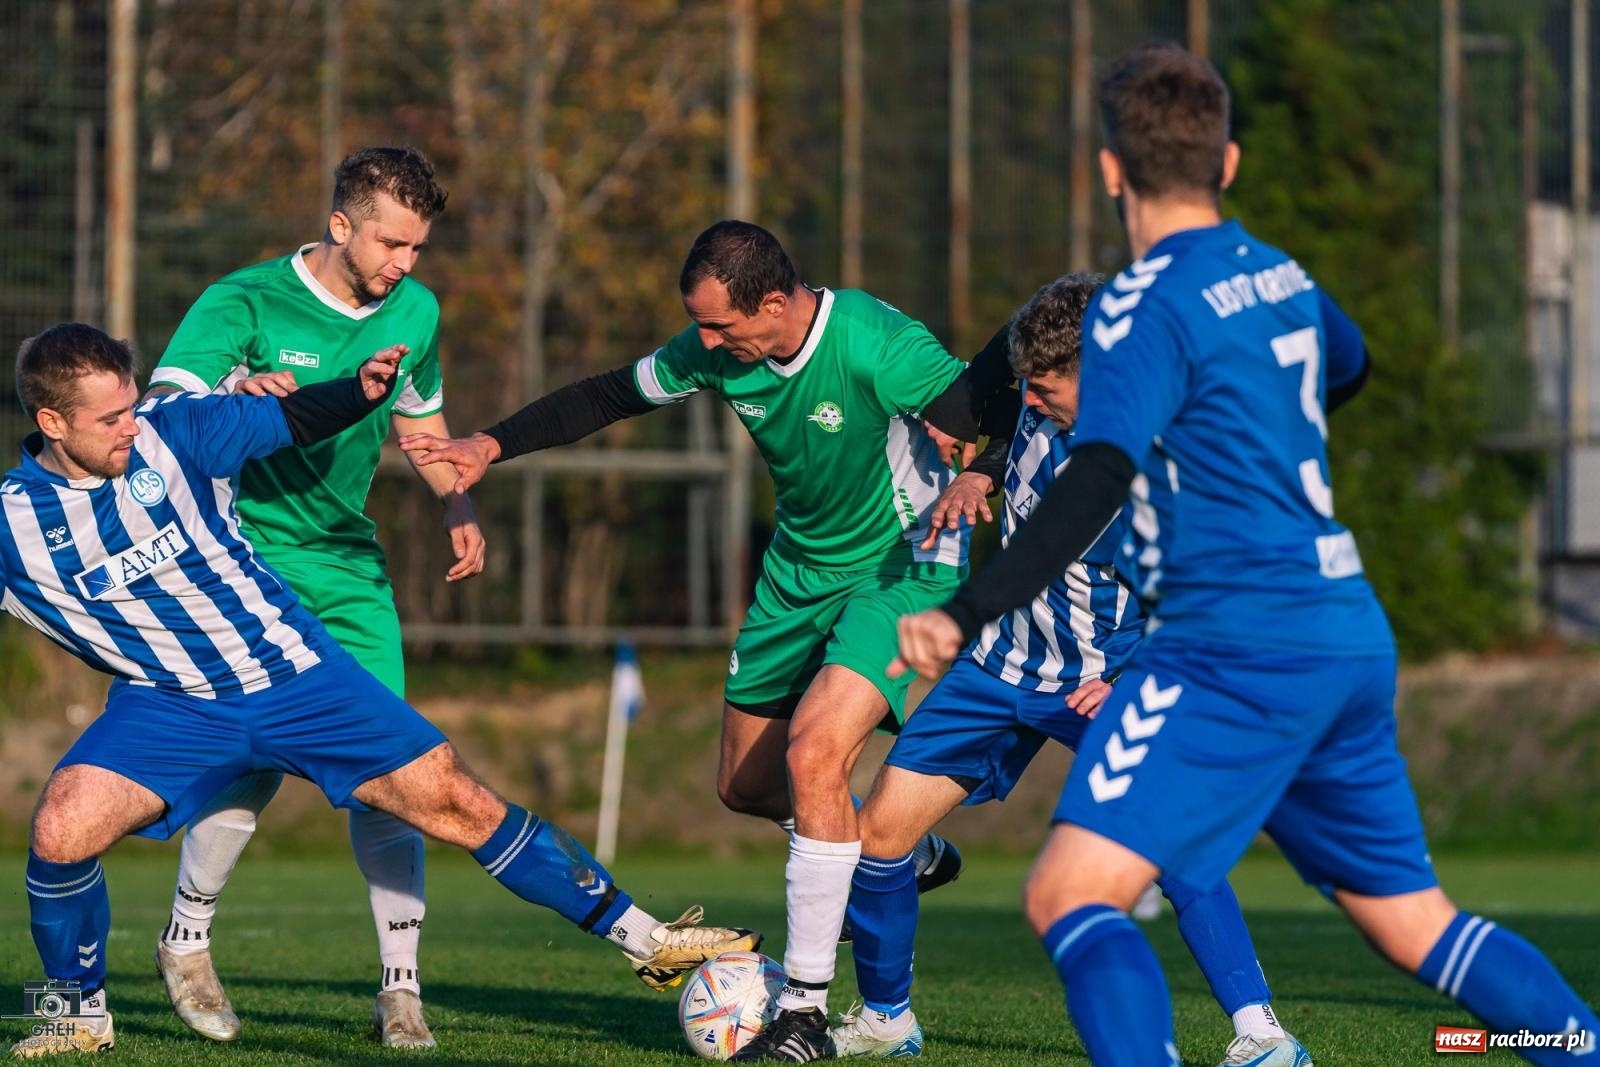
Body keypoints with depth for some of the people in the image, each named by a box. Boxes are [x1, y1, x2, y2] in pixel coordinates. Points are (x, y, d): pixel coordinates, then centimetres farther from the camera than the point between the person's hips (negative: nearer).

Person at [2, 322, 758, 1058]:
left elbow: (293, 422, -1)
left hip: (294, 673, 1)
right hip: (170, 707, 0)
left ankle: (642, 937, 8)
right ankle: (81, 1014, 0)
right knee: (62, 831, -26)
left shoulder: (173, 432, -11)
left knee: (458, 803, -4)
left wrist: (360, 392, -19)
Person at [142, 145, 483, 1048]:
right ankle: (187, 941, 9)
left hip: (349, 564, 5)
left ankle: (401, 987, -3)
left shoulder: (415, 312, 4)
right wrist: (235, 391, -47)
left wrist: (456, 502, 6)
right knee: (256, 762, -17)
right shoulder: (245, 303, -14)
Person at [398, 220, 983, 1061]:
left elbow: (989, 418, -26)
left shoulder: (877, 346, -29)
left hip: (901, 566, -7)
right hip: (799, 569, 8)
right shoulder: (717, 352, -10)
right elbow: (610, 396, 4)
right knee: (746, 785, 11)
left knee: (813, 750, -24)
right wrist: (490, 446, -3)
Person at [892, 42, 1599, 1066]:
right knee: (1415, 921, 19)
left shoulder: (1147, 304, -10)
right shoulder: (1281, 277, 14)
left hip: (1238, 648, -8)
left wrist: (966, 616, -29)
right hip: (1352, 635, 8)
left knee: (1069, 895, -15)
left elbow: (1097, 483, -23)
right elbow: (1346, 367, 37)